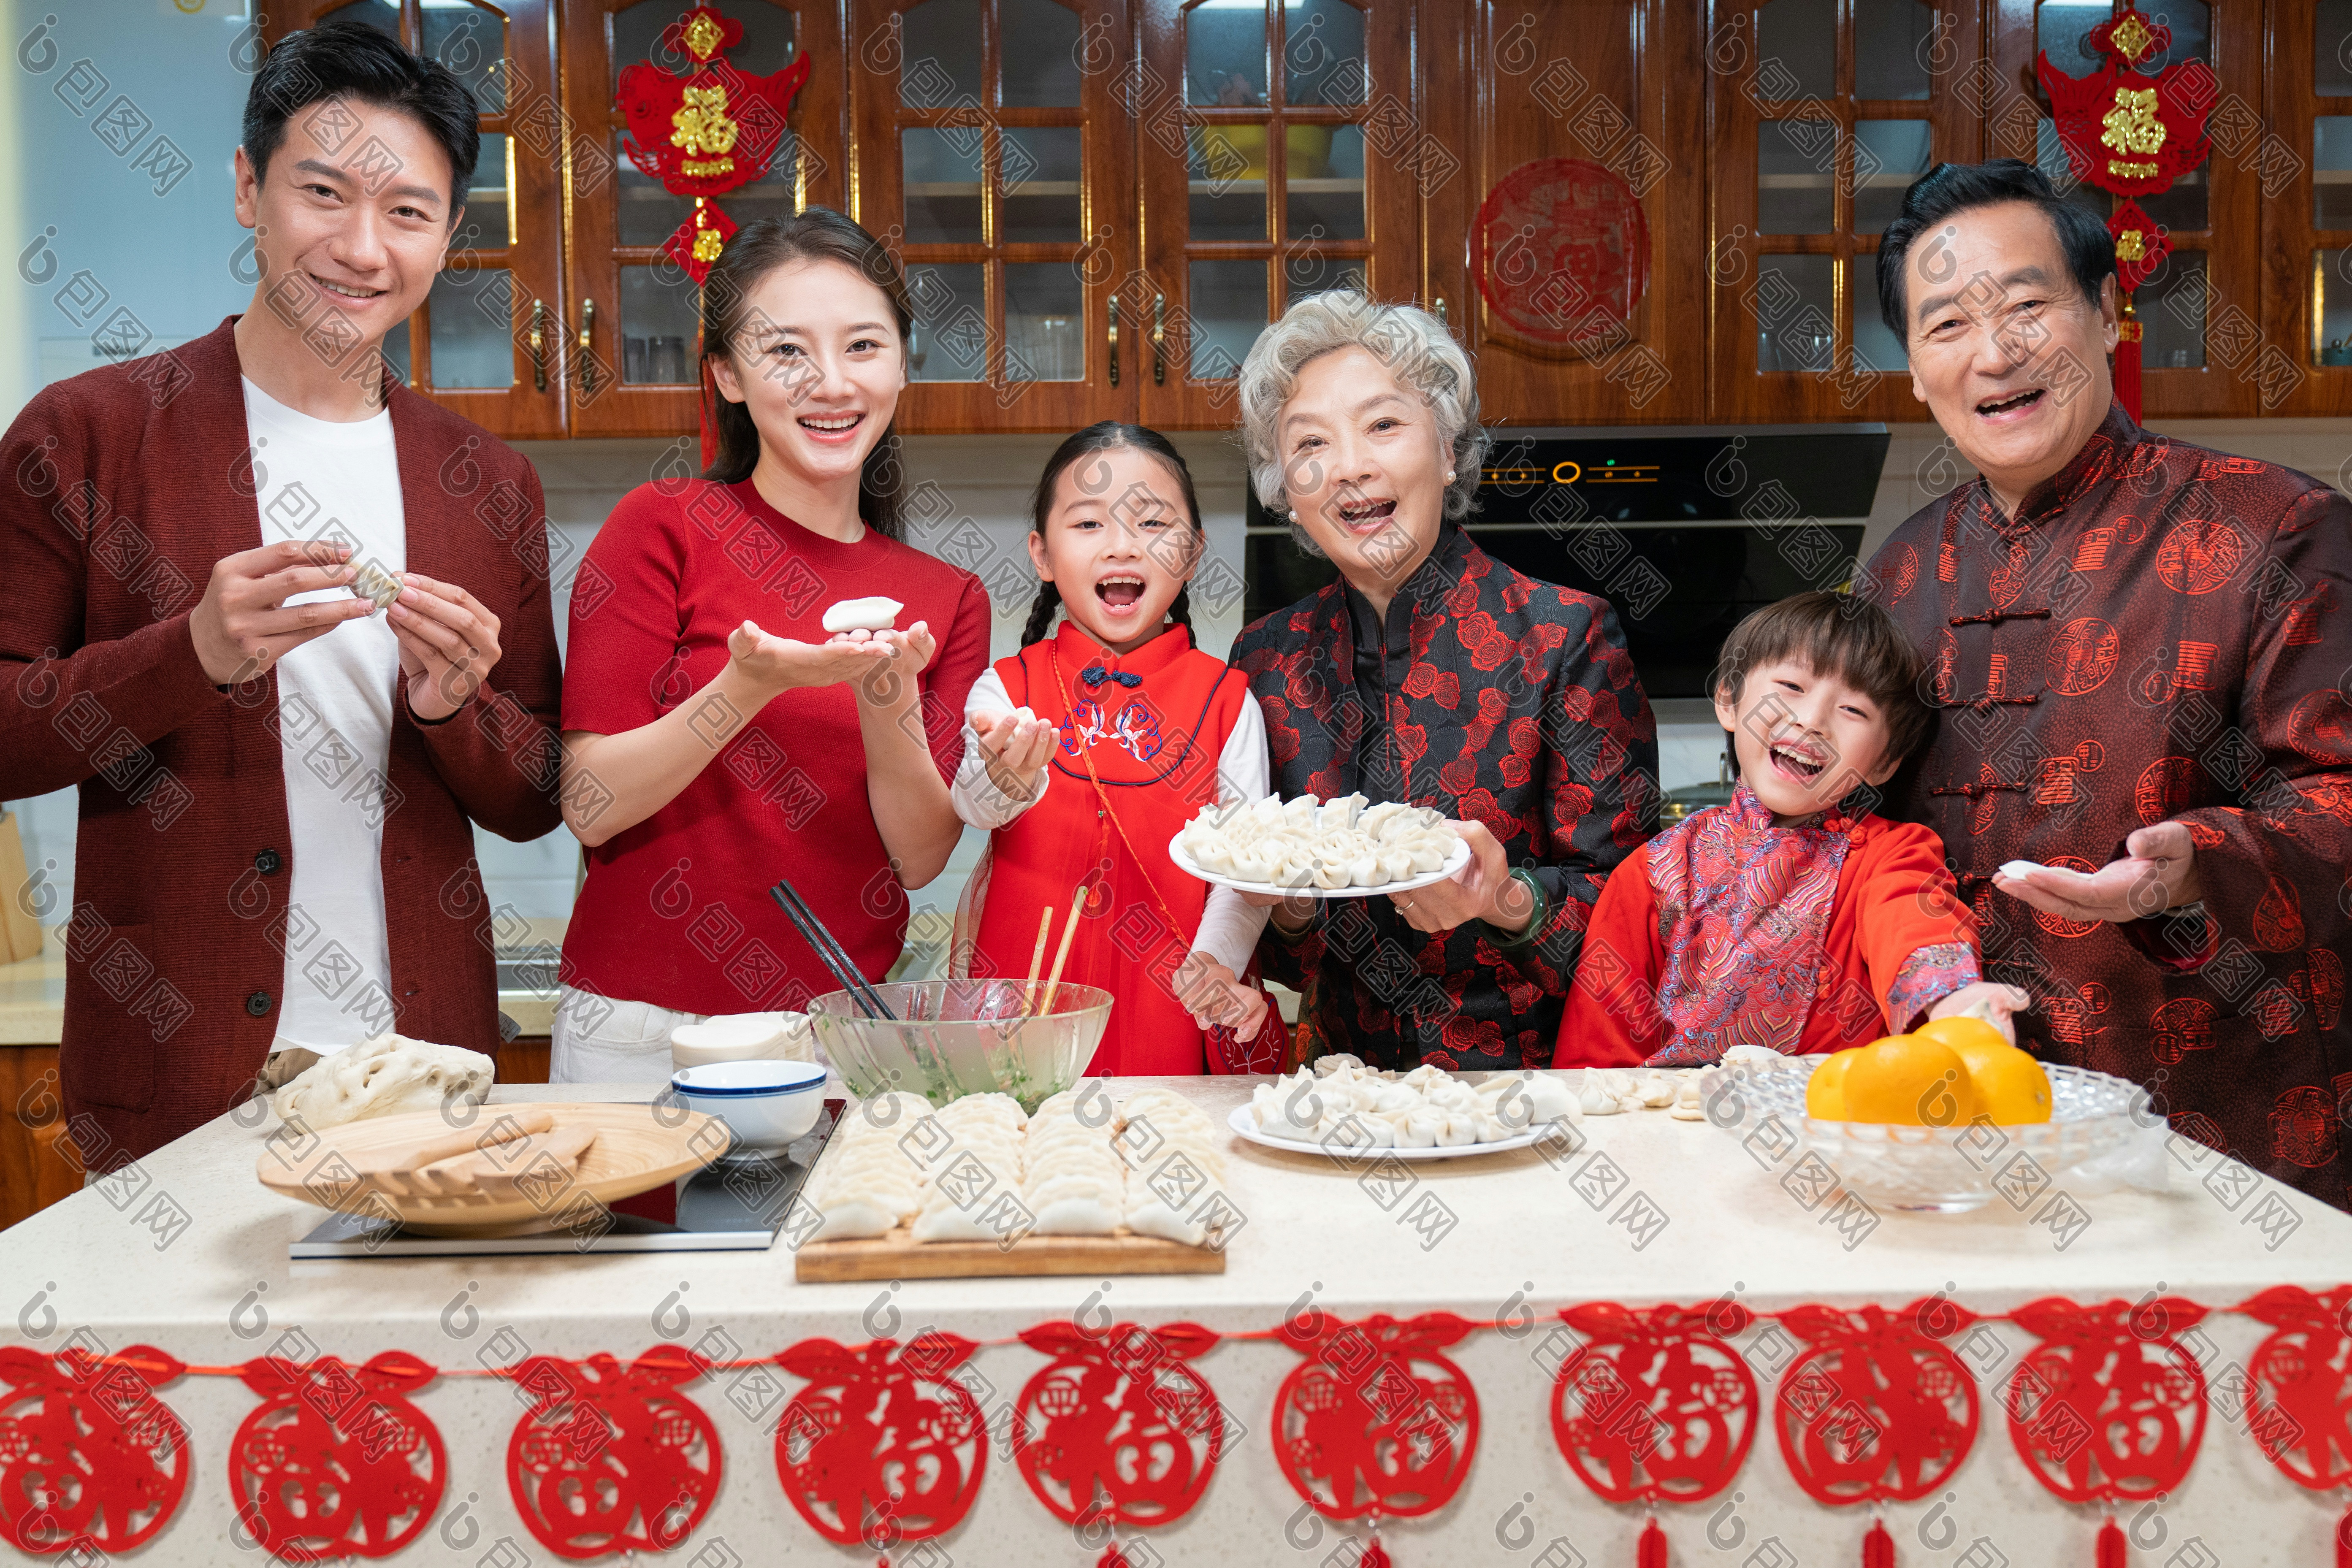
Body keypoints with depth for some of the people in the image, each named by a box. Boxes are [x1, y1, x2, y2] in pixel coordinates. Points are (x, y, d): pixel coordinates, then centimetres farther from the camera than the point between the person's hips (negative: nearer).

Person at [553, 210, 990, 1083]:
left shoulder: (950, 601, 6)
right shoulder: (663, 528, -5)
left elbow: (922, 857, -1)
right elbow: (590, 806, -10)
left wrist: (888, 699, -19)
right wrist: (751, 684, -25)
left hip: (843, 1039, 3)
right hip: (644, 1035, -2)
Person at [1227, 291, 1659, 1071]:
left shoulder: (1566, 638, -4)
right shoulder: (1267, 658, 7)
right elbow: (1278, 960, 12)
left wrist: (1508, 903, -21)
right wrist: (1284, 913, -10)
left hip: (1528, 1075, -3)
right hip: (1344, 1080, 3)